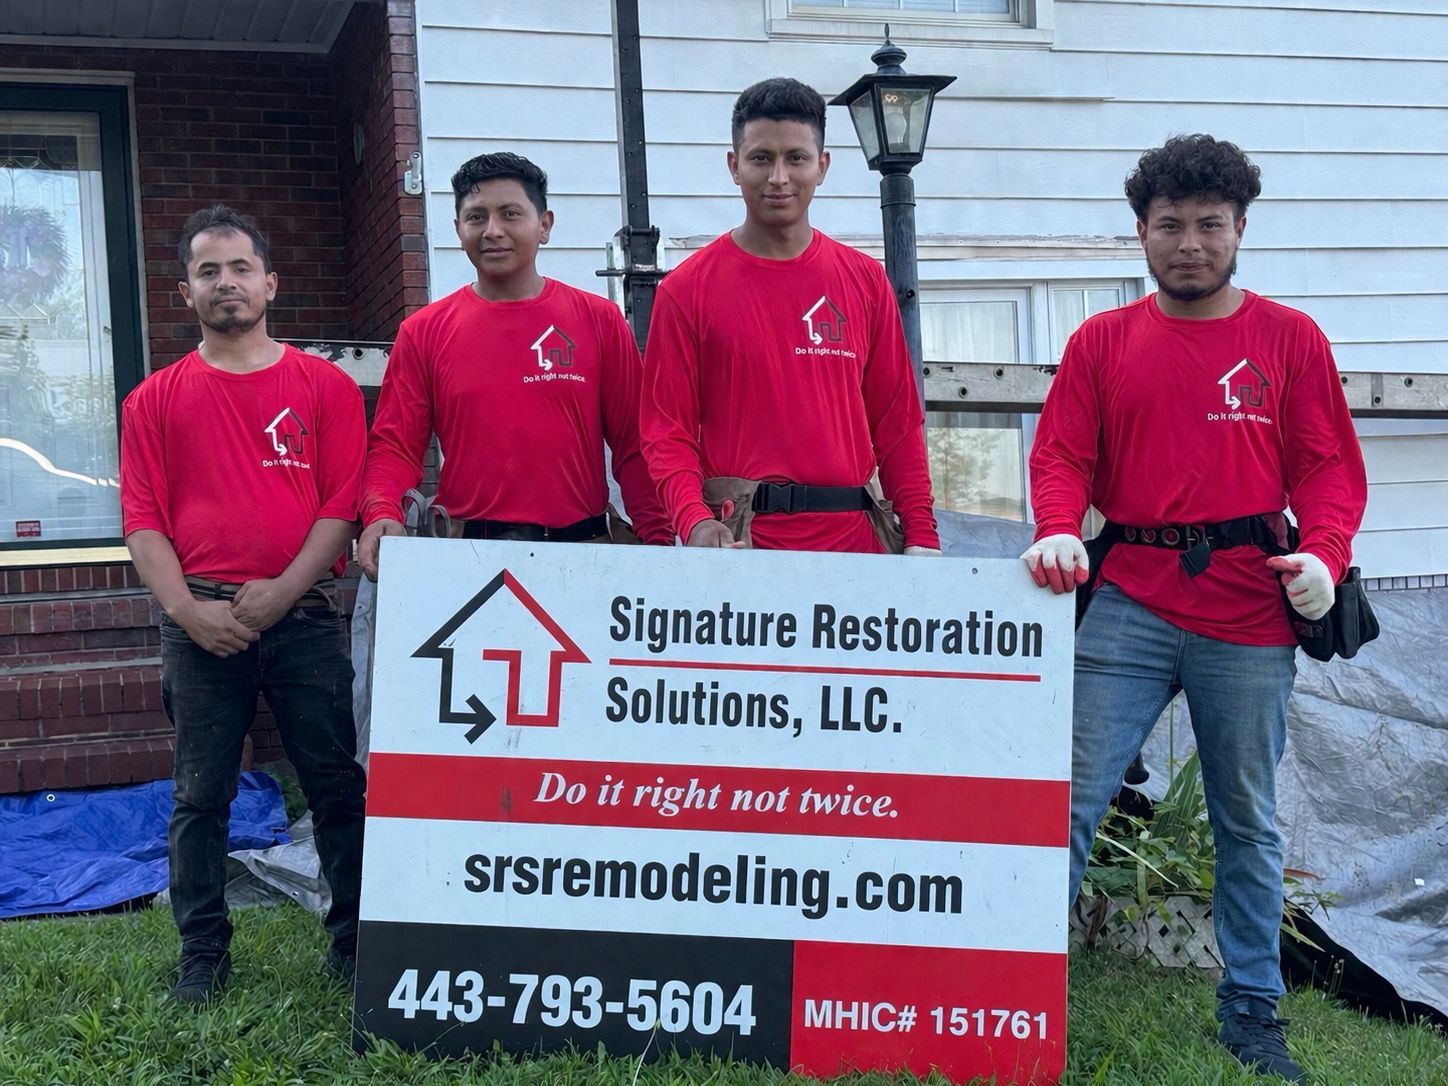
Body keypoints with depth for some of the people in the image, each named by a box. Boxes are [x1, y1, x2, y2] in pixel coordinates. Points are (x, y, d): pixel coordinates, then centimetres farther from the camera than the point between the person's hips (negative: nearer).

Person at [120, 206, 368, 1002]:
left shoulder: (327, 388, 6)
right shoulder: (157, 399, 10)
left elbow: (344, 502, -1)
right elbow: (142, 517, 4)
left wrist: (280, 592, -10)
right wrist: (189, 609, -9)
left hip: (304, 616, -1)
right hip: (201, 624, 1)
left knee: (338, 785, 2)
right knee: (201, 795, 6)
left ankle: (357, 940, 14)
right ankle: (203, 952, 17)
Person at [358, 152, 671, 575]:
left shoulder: (600, 321, 5)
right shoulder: (423, 332, 7)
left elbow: (633, 445, 3)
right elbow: (394, 446, 6)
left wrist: (659, 541, -7)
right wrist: (382, 515, -14)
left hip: (583, 547, 0)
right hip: (465, 553, 0)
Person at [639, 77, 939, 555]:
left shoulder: (865, 281, 8)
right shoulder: (688, 288, 0)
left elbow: (897, 422, 8)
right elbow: (667, 430, -2)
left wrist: (921, 536, 1)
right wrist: (695, 521, -18)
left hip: (854, 534, 2)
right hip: (738, 539, -2)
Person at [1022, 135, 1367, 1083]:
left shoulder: (1289, 339, 8)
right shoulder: (1103, 341, 10)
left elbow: (1327, 465, 5)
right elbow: (1063, 455, 5)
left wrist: (1324, 554, -13)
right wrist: (1059, 531, -15)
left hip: (1250, 611, 0)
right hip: (1130, 605, 0)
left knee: (1249, 819, 9)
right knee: (1072, 798, -3)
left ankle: (1254, 1009, 23)